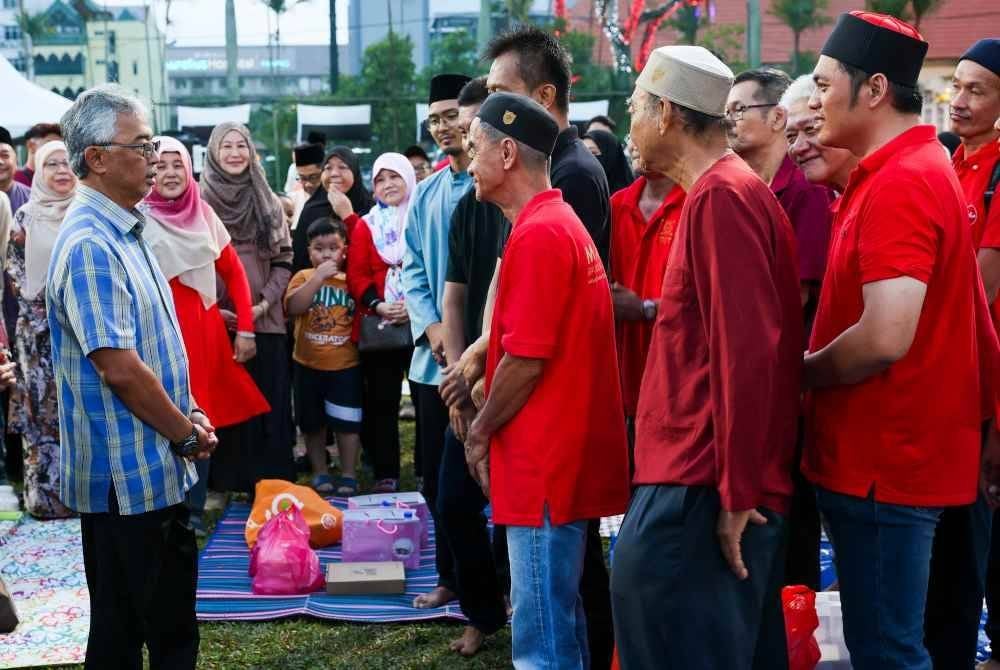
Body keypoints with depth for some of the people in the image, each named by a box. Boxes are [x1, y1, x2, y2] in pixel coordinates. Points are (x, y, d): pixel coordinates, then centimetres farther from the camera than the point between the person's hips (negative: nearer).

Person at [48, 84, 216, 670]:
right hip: (129, 473, -10)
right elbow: (118, 367, -24)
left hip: (156, 469, 10)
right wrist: (186, 434, -13)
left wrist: (188, 412, 10)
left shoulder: (124, 233, 12)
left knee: (168, 617, 17)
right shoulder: (91, 247, -19)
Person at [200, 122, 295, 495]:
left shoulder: (268, 204, 10)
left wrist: (264, 303, -7)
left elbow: (283, 261, 7)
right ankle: (226, 484, 8)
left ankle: (267, 486, 9)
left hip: (265, 322, 2)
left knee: (267, 407, 2)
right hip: (215, 323, -2)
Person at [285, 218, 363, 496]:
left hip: (345, 365, -1)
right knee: (312, 423, 12)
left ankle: (348, 475, 15)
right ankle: (320, 473, 26)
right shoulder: (303, 277, -1)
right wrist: (318, 278, -23)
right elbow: (293, 306, -19)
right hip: (308, 365, 1)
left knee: (347, 422, 2)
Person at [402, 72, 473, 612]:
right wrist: (432, 328, -4)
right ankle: (452, 576, 26)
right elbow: (413, 270, 12)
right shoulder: (426, 193, 13)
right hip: (433, 358, 6)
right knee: (436, 475, 12)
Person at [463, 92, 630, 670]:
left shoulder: (537, 234, -17)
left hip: (544, 459, -10)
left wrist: (482, 431, -6)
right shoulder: (561, 223, 15)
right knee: (560, 618, 17)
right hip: (568, 455, 10)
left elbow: (526, 360, -19)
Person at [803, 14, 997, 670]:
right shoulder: (914, 169, 14)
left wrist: (800, 371, -11)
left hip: (885, 463, -10)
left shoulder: (899, 183, -19)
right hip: (885, 453, 10)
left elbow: (885, 338, -26)